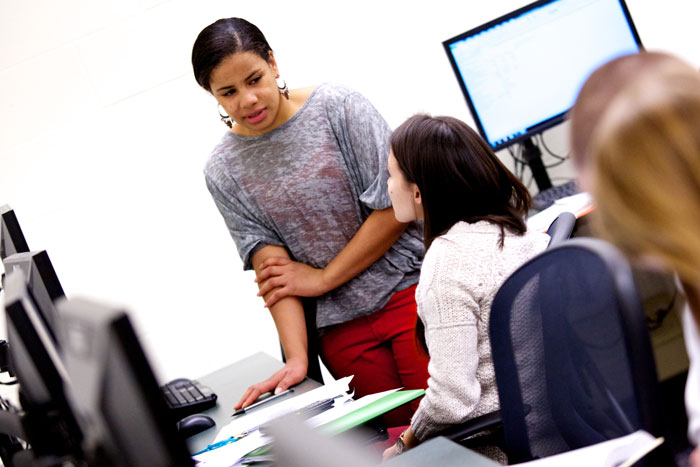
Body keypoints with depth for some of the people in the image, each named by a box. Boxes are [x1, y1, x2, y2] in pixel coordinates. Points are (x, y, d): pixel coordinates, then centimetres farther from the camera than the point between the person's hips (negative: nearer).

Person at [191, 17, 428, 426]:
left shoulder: (338, 108, -4)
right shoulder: (223, 172, 3)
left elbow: (396, 205, -8)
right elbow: (273, 271, -2)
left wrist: (323, 278, -6)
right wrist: (297, 358, -13)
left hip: (409, 289, -2)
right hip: (341, 329, 2)